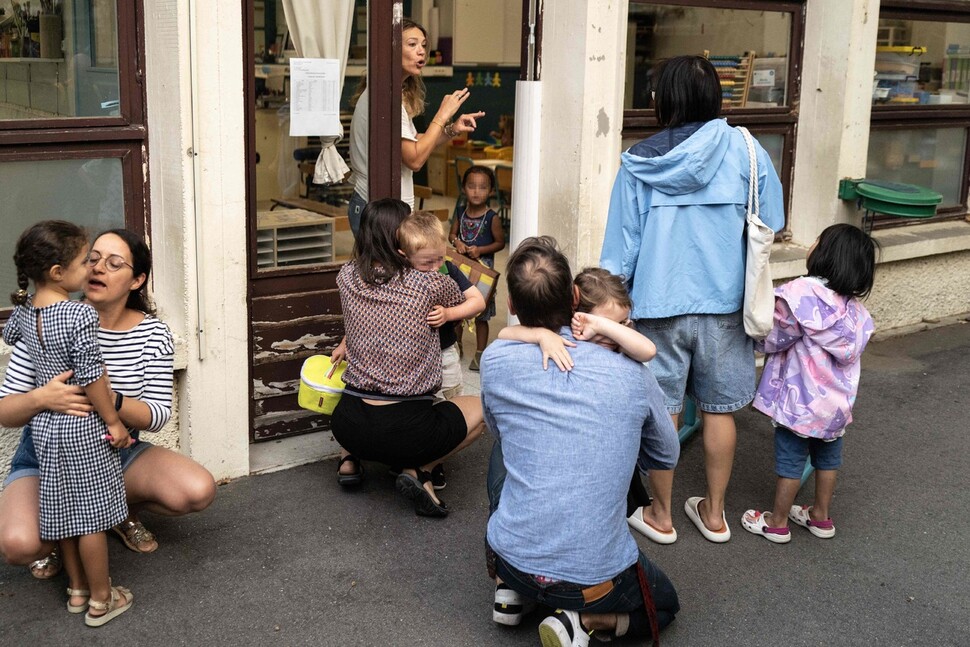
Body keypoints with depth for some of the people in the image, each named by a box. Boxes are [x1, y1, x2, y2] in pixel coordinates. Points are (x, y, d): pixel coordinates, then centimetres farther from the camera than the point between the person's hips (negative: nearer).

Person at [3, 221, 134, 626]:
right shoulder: (81, 315, -24)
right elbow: (91, 377, -22)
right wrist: (114, 422, -12)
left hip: (45, 425, 7)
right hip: (83, 428, -7)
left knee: (64, 509, 18)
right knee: (91, 515, 5)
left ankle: (78, 589, 33)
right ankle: (100, 599, 17)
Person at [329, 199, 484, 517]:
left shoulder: (347, 276, -2)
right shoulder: (429, 284, -12)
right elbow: (466, 300, 11)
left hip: (348, 427, 5)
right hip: (408, 429, -4)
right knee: (479, 407, 21)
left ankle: (348, 458, 18)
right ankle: (418, 470, 5)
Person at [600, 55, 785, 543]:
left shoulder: (639, 162, -6)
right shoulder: (743, 150, -6)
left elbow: (620, 248, -3)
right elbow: (771, 224, 1)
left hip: (659, 303, -1)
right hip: (723, 303, 1)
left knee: (660, 411, 10)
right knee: (719, 409, 14)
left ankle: (661, 513, 23)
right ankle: (714, 512, 26)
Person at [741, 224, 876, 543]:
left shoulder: (801, 293, -24)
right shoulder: (855, 308, -2)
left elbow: (772, 340, -17)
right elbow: (851, 351, 7)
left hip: (801, 399, -6)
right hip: (837, 401, 6)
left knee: (791, 460, 7)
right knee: (828, 457, 21)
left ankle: (777, 523, 22)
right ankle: (821, 516, 37)